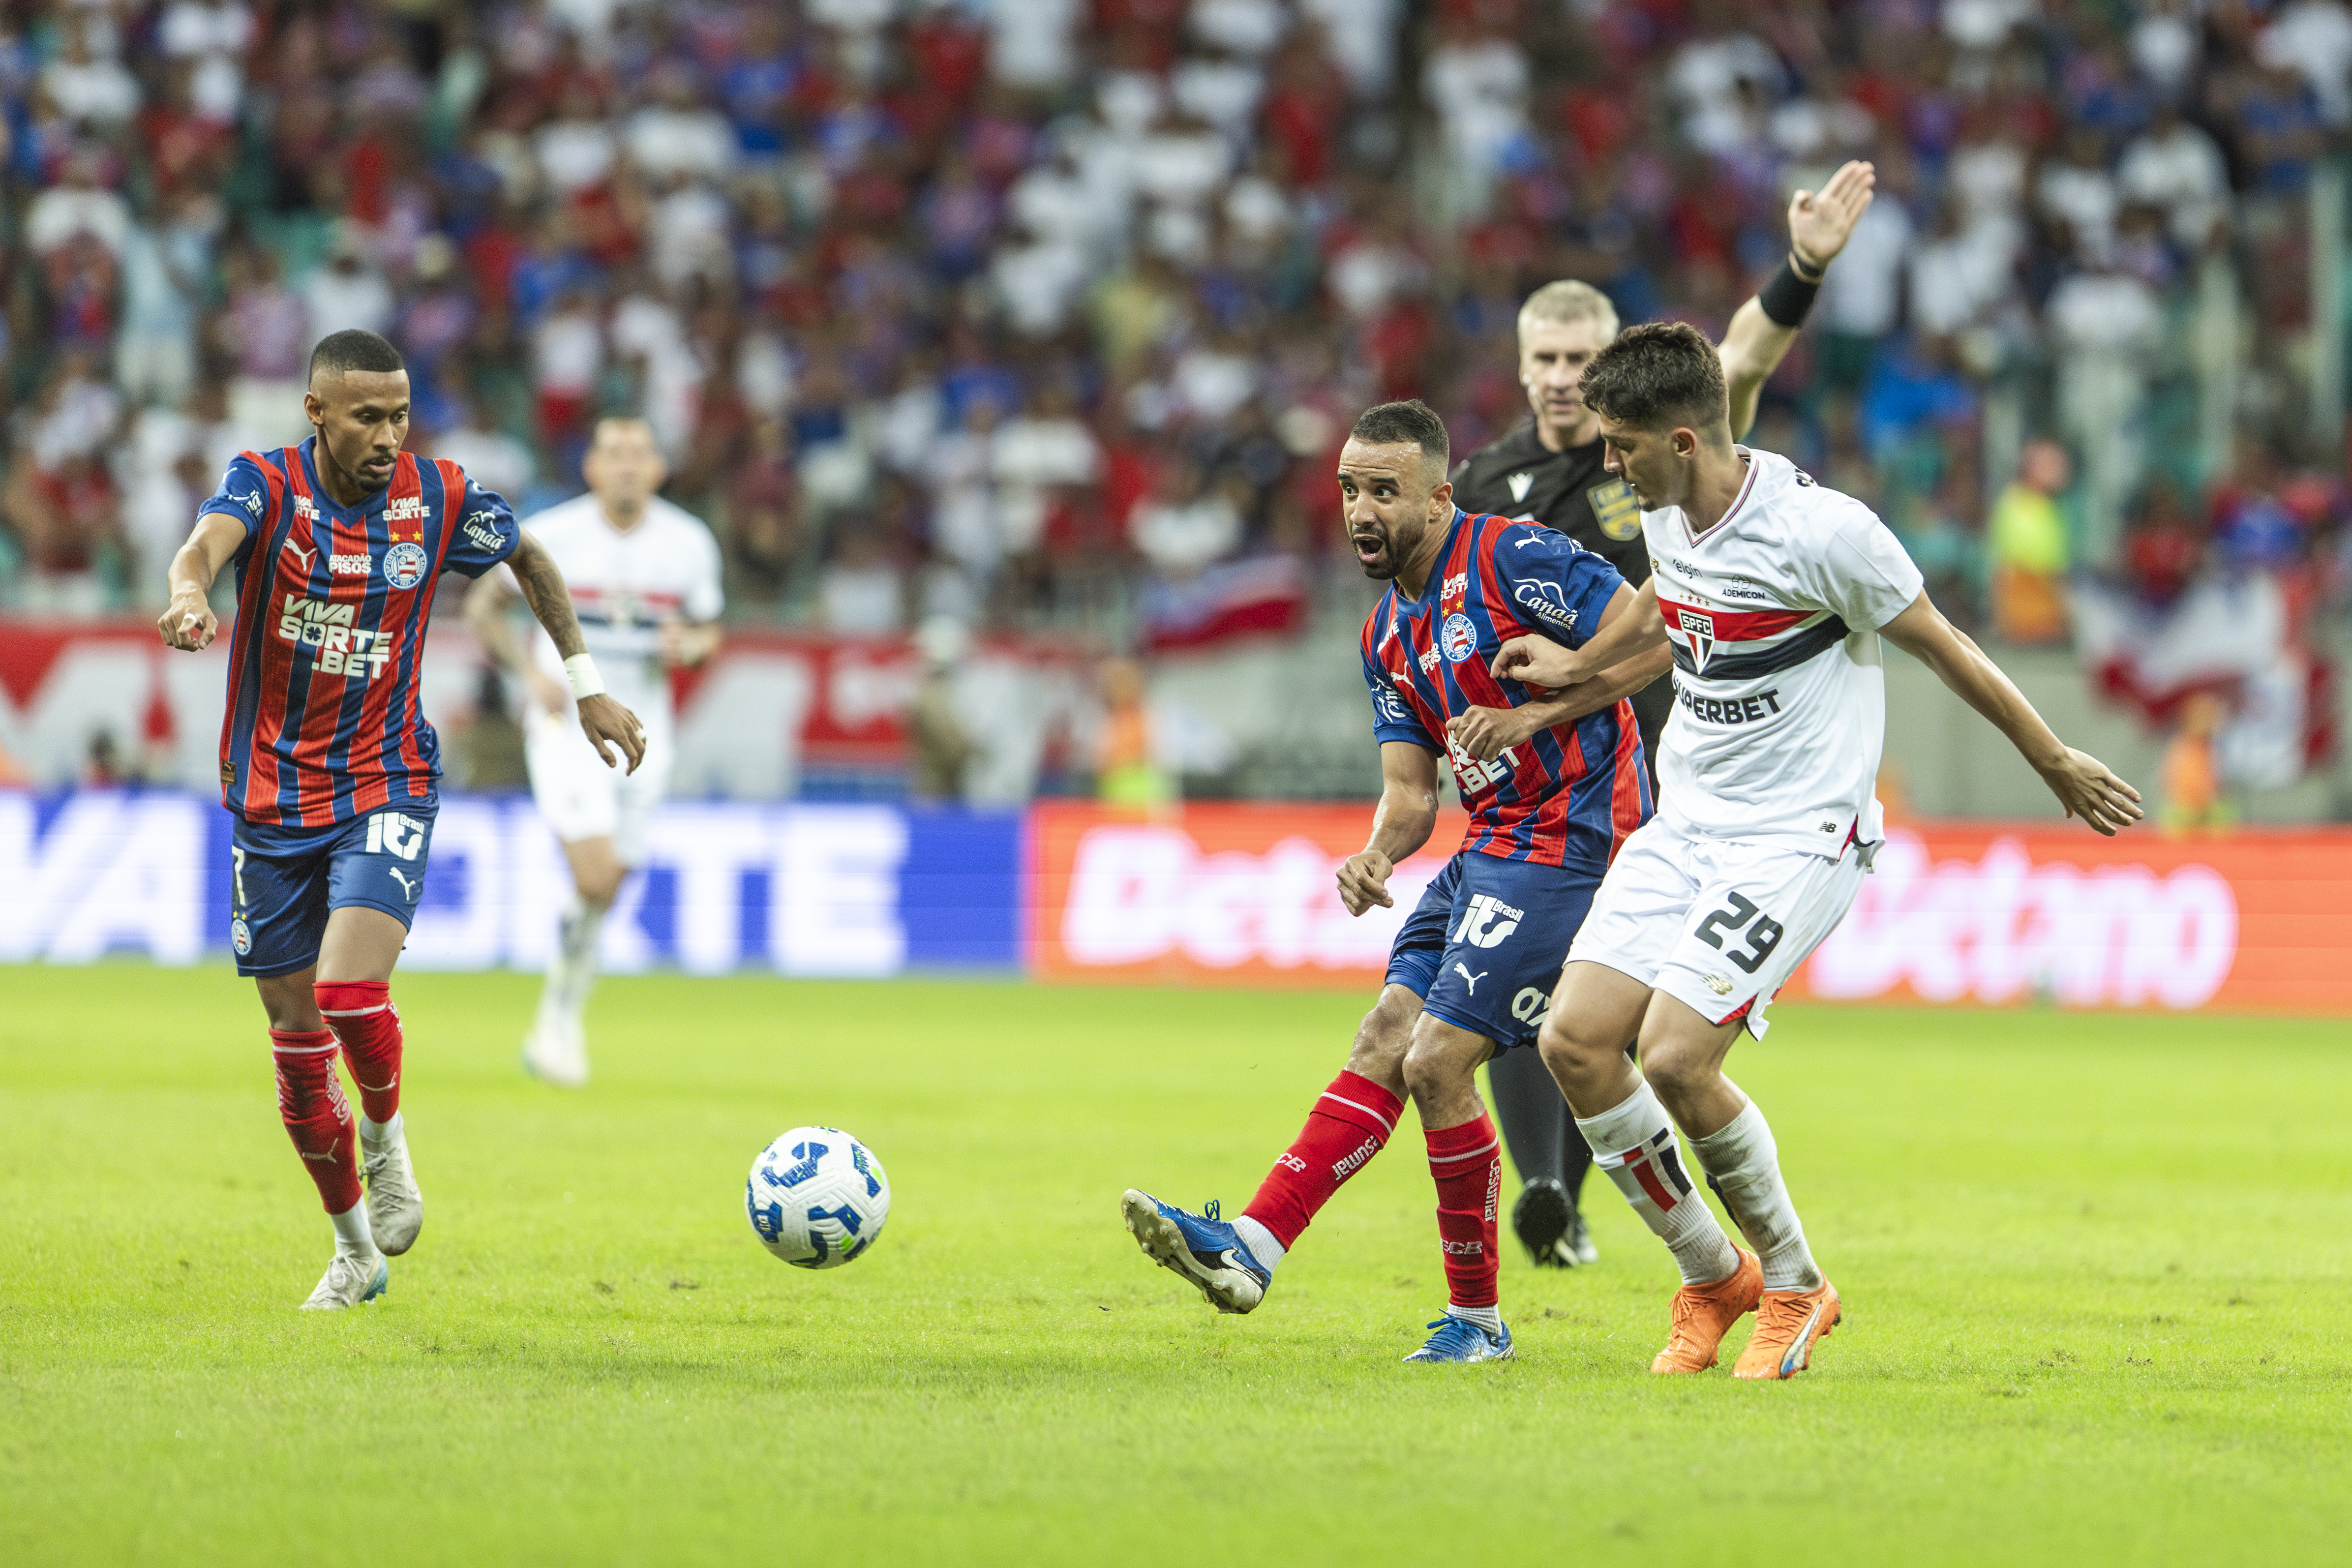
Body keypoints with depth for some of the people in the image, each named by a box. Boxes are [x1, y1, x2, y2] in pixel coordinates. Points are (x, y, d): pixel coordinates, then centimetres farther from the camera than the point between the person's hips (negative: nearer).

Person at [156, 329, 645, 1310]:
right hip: (271, 800, 1)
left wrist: (585, 683, 12)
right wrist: (189, 597, -58)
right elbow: (210, 541, -35)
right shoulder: (265, 485, -11)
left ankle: (385, 1136, 7)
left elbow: (530, 558, 15)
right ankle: (356, 1249, 24)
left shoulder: (440, 499, -6)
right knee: (296, 1035, 7)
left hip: (385, 787, -1)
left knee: (350, 988, -25)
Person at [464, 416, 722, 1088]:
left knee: (604, 893, 8)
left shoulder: (689, 545, -2)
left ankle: (559, 1022, 30)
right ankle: (561, 1013, 1)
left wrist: (689, 646, -13)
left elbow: (708, 633, 12)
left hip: (641, 729, 3)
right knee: (596, 876, -20)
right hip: (566, 723, -3)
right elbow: (483, 607, 2)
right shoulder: (551, 535, -9)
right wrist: (531, 672, -12)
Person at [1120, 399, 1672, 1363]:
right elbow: (1409, 790, 13)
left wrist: (1533, 714, -19)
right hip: (1491, 850, 9)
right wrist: (1376, 856, -9)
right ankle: (1252, 1249, -5)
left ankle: (1476, 1317, -1)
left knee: (1437, 1060, -13)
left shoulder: (1511, 559, -12)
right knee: (1386, 1040, 0)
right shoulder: (1390, 637, 14)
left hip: (1565, 841, -9)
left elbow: (1654, 641, -15)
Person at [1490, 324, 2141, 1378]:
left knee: (1675, 1056, -21)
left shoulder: (1821, 532, -20)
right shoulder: (1665, 512, 3)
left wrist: (2057, 766, 1)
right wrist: (1578, 667, 35)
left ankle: (1794, 1284, 2)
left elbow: (1941, 648, -8)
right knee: (1574, 1042, -7)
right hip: (1682, 822, 8)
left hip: (1797, 836, -8)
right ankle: (1712, 1278, 11)